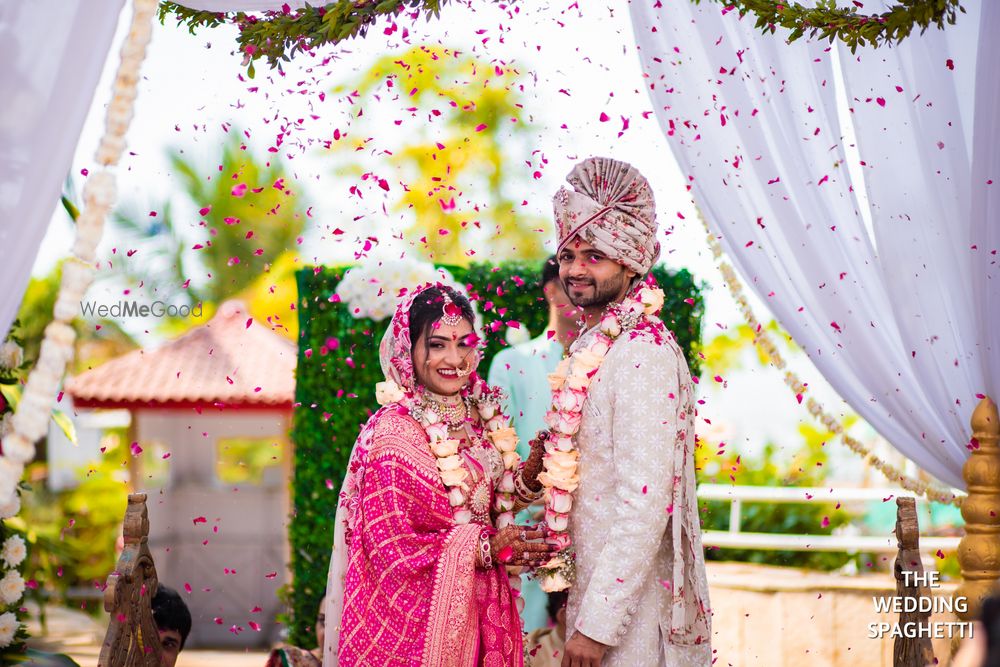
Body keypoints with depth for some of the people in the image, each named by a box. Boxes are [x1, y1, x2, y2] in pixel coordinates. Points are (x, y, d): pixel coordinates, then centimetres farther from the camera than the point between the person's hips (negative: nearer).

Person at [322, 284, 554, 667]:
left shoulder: (481, 417, 3)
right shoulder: (391, 433, -18)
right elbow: (389, 547, -18)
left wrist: (527, 477, -8)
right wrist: (485, 548, -20)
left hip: (480, 609, 7)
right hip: (414, 617, -6)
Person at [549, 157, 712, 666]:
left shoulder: (643, 354, -18)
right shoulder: (593, 348, 11)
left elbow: (644, 507, -23)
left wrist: (597, 625, -23)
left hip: (633, 609, -9)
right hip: (595, 589, 9)